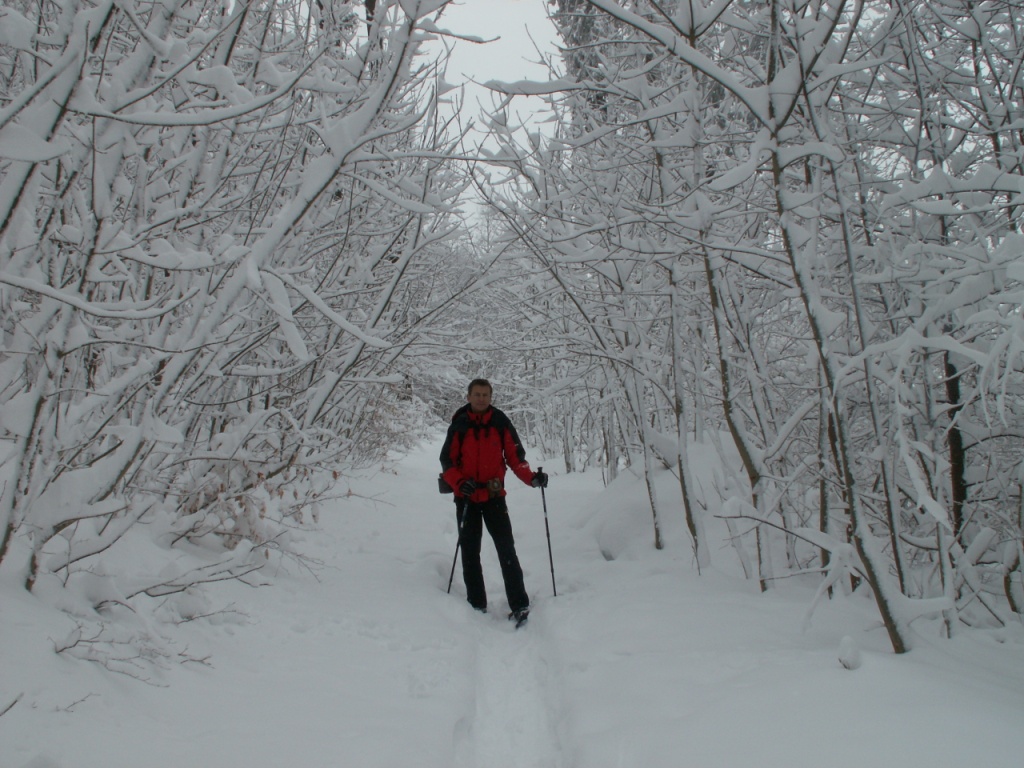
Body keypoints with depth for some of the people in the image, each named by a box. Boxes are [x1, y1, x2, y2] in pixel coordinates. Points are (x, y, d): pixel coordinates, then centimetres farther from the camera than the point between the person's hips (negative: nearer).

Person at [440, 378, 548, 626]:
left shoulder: (501, 423, -1)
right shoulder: (459, 425, -2)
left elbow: (515, 456, 1)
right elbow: (447, 460, -2)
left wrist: (531, 478, -17)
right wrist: (460, 483, -21)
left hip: (494, 497, -1)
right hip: (467, 499, 1)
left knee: (507, 550, -6)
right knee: (470, 552, 8)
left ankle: (519, 605, -2)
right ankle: (477, 605, 18)